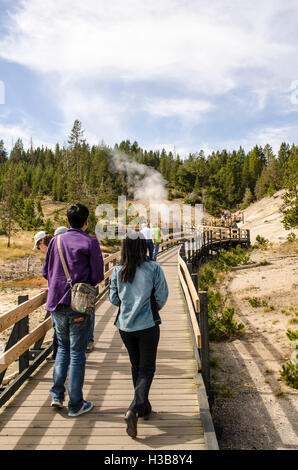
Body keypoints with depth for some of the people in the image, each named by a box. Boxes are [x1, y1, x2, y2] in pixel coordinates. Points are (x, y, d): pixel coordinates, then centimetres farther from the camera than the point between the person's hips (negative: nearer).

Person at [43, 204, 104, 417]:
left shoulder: (56, 241, 4)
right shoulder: (90, 243, -9)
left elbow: (46, 272, 10)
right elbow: (98, 276, -9)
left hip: (57, 303, 5)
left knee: (63, 347, 23)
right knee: (77, 353, 6)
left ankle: (57, 395, 22)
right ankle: (76, 405, 17)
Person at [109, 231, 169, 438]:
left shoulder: (118, 271, -3)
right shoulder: (153, 268, -11)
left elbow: (114, 298, 1)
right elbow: (162, 295, -7)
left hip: (125, 325, 4)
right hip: (147, 324, -3)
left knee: (136, 366, 21)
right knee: (147, 368, 9)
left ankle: (144, 408, 33)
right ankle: (134, 409, -8)